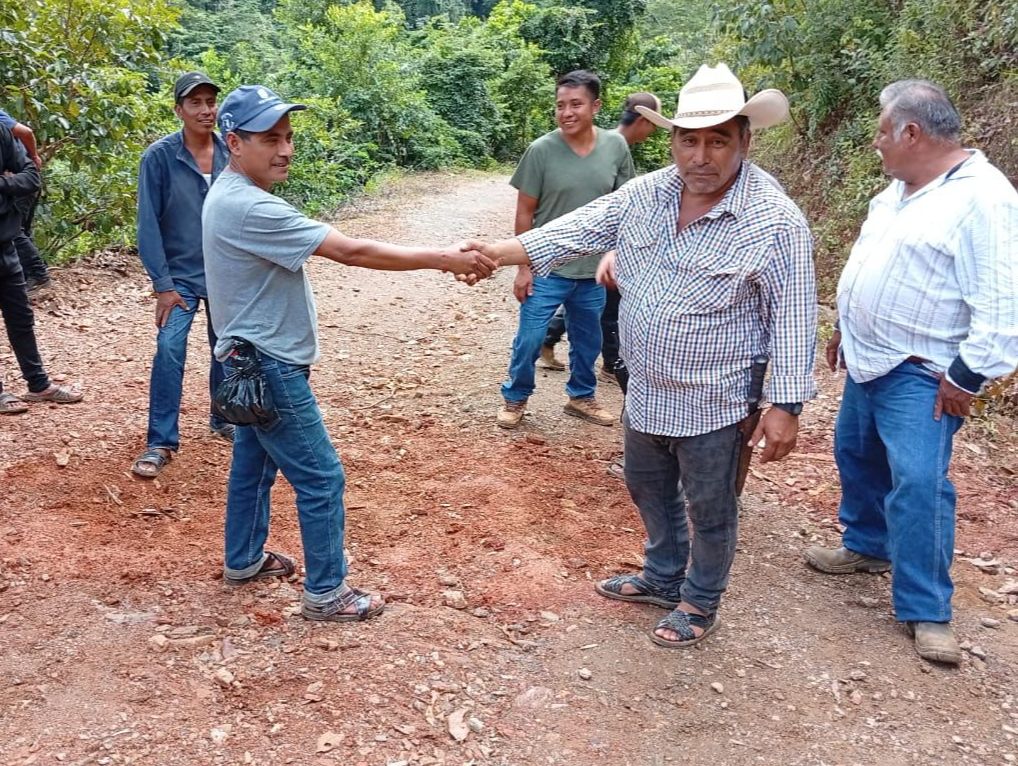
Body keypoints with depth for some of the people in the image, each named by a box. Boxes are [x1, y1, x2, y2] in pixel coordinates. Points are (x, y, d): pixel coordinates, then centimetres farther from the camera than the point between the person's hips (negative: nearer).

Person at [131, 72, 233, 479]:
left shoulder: (230, 154, -4)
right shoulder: (160, 156, -12)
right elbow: (148, 223, -11)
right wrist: (162, 284, -13)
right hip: (181, 274, -3)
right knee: (169, 348, -12)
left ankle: (224, 418, 35)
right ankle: (161, 442, -3)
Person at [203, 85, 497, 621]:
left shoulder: (229, 194, 6)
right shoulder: (250, 208, -27)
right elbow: (353, 252, -29)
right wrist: (444, 259, -25)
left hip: (252, 361, 11)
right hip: (270, 366, -11)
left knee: (253, 461, 23)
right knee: (321, 478, -1)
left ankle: (243, 560, 39)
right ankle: (326, 593, 10)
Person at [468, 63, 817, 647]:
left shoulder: (775, 222, -19)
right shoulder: (645, 194, -3)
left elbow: (793, 317, -17)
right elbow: (579, 231, 0)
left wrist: (787, 404, -18)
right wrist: (501, 252, -11)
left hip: (713, 403, -6)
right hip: (646, 392, 6)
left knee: (709, 511, 13)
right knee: (649, 490, 24)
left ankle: (701, 603, 36)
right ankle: (663, 577, 48)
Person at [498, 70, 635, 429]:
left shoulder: (616, 146, -5)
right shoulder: (541, 150, -12)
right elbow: (525, 212, -6)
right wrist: (524, 267, -7)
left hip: (594, 270, 3)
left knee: (588, 340, 17)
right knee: (529, 339, 3)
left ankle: (581, 396, 38)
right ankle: (515, 398, 25)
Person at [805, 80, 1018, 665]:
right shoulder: (903, 188, 9)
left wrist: (968, 376, -21)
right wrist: (847, 327, 24)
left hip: (919, 375, -9)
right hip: (867, 360, 9)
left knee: (919, 483, -13)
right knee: (857, 455, 19)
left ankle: (927, 610, -1)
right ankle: (868, 545, 40)